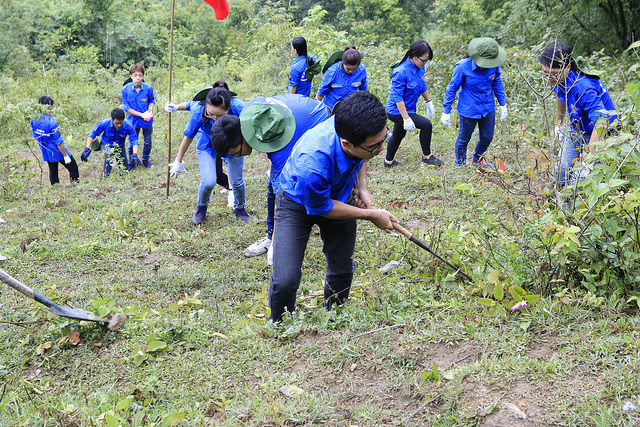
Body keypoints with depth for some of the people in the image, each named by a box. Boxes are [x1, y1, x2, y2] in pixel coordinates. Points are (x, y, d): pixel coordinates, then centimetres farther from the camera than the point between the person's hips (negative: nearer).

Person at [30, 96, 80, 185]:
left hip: (46, 153, 7)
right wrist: (65, 156, -16)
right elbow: (59, 142, -25)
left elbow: (34, 134, 10)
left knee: (53, 172, 18)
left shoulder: (34, 119, -7)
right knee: (73, 168, 8)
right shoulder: (51, 122, -29)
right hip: (58, 152, -7)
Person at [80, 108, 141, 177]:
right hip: (107, 145, -2)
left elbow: (134, 141, -24)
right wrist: (87, 149, -22)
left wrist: (134, 155, -40)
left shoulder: (128, 127, -28)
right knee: (110, 153, -37)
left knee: (125, 170, 3)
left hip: (120, 147, 2)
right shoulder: (104, 123, -27)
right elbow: (92, 134, -15)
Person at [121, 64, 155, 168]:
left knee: (148, 143, 15)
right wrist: (141, 115, -19)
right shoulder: (125, 89, -17)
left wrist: (149, 110, -14)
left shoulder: (148, 88, -14)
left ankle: (146, 160, 39)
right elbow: (126, 107, -11)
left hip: (147, 120, 1)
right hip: (133, 120, -1)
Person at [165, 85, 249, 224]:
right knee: (208, 182, -13)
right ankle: (201, 207, 21)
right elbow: (188, 137, -16)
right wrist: (178, 162, -4)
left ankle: (239, 209, 36)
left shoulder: (238, 108, -39)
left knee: (238, 181, 3)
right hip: (207, 144, -1)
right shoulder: (199, 111, -35)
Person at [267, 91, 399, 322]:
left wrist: (361, 187, -10)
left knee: (343, 270, 11)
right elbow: (323, 208, -22)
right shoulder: (311, 167, -46)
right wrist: (371, 215, -14)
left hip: (340, 196, 5)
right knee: (285, 281, -14)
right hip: (300, 204, -5)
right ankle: (280, 323, 18)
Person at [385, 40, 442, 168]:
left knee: (398, 135, 23)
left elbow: (422, 85, 16)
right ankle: (427, 156, -1)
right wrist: (406, 119, -28)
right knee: (426, 124, -18)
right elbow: (397, 98, -27)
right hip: (397, 112, -9)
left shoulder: (420, 67, -3)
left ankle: (389, 161, 43)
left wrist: (429, 102, 21)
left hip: (409, 108, 9)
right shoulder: (401, 72, -29)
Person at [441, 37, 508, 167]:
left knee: (487, 137, 18)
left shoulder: (494, 65, -13)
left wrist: (503, 105, 13)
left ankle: (478, 159, 48)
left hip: (488, 108, 4)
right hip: (468, 110, -4)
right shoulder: (463, 67, -24)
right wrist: (446, 112, -6)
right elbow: (452, 88, -11)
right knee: (464, 139, 13)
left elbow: (497, 84, 6)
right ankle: (460, 164, 39)